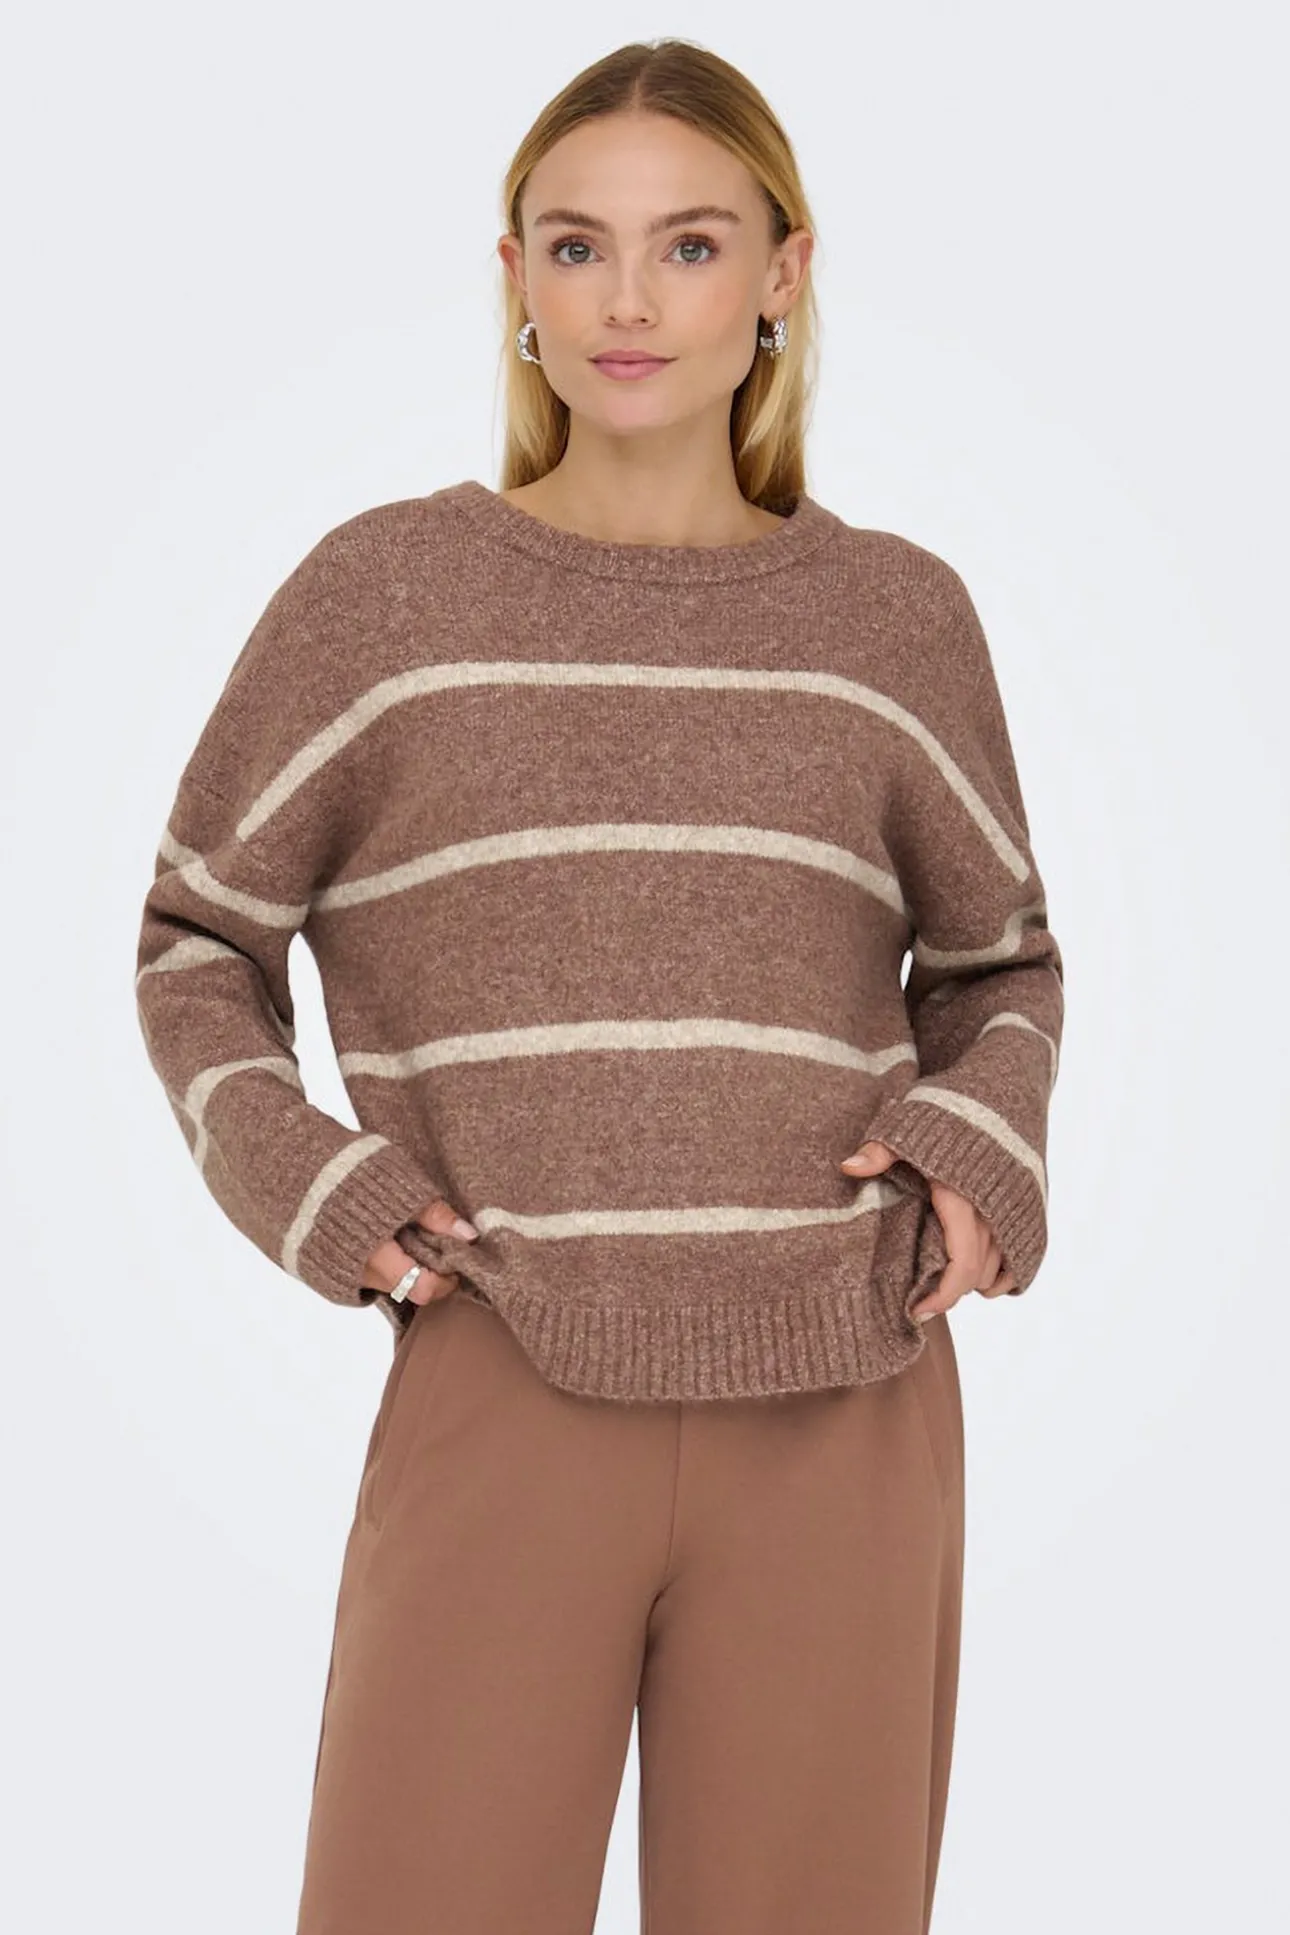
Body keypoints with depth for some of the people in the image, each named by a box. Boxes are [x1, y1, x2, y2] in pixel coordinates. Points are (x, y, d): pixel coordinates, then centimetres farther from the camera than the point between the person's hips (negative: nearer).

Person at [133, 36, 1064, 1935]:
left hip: (841, 1410, 2)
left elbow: (995, 960, 20)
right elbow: (201, 939, 13)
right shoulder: (380, 594, 2)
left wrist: (981, 1150, 0)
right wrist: (303, 1187, -4)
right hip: (504, 1387, -1)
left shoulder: (895, 619, 6)